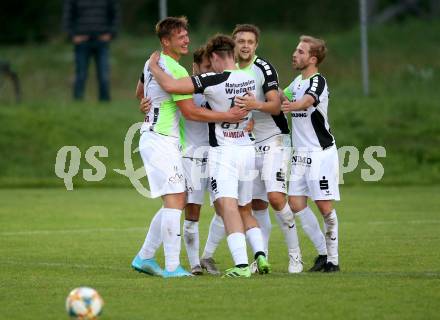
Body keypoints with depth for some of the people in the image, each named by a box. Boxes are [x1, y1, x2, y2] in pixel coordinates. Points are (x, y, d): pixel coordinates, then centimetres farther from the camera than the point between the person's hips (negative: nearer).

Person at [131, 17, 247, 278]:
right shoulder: (175, 70, -17)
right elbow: (190, 111, -18)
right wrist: (227, 116, -14)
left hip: (153, 137, 10)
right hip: (161, 141, -10)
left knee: (175, 202, 13)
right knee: (175, 201, -12)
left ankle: (144, 257, 16)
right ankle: (172, 267, -15)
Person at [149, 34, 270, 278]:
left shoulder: (213, 81, -17)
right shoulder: (249, 79, 3)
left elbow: (171, 85, -22)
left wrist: (153, 66, -4)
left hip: (223, 152, -7)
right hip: (248, 150, 7)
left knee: (227, 207, -14)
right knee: (245, 210, 18)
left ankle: (241, 264, -27)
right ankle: (260, 255, 3)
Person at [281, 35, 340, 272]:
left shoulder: (318, 82, -13)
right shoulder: (298, 81, 13)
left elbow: (305, 102, -34)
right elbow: (282, 98, 30)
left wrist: (292, 106, -52)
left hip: (321, 153, -8)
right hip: (300, 154, 8)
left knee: (325, 206, -5)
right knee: (295, 203, -1)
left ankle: (332, 259, 5)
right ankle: (323, 252, 9)